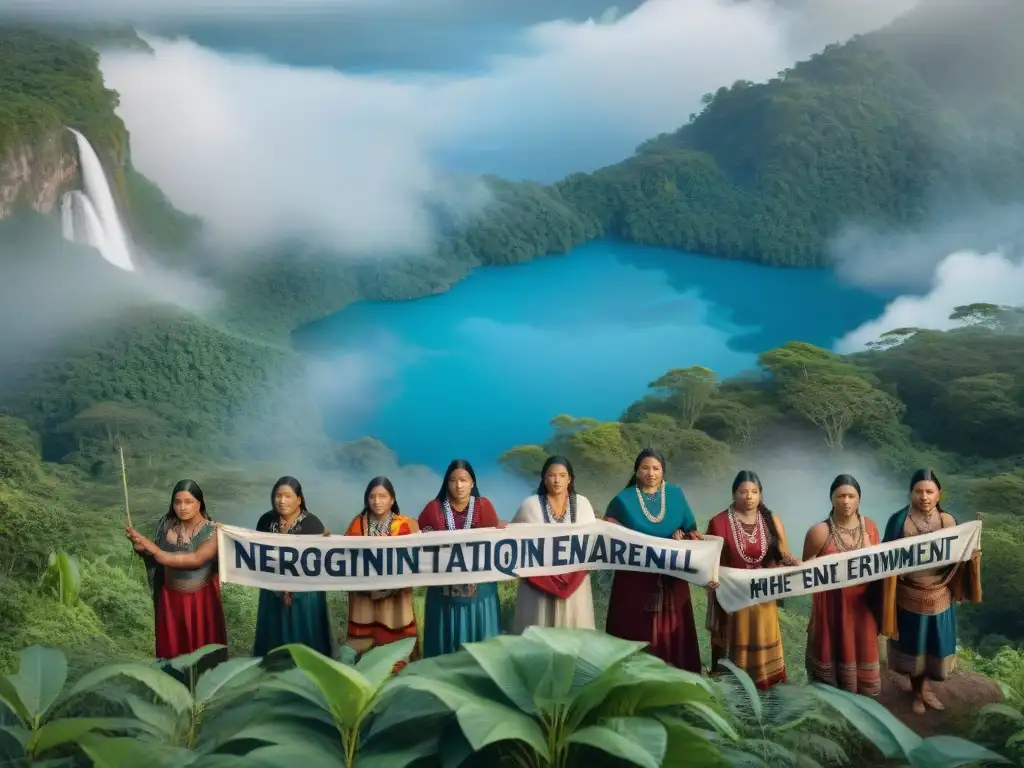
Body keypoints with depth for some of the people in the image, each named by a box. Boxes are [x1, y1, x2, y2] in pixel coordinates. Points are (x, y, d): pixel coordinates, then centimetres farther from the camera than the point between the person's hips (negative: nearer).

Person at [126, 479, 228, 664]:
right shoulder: (166, 524, -4)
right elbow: (155, 555, 3)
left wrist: (163, 556, -34)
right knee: (171, 651, 13)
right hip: (170, 598, 3)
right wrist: (142, 547, -17)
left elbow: (197, 559, -30)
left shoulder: (212, 531, -15)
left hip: (200, 601, -3)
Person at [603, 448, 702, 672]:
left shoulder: (676, 495, 7)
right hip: (635, 578, -2)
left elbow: (693, 531, 10)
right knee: (635, 632, -4)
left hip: (672, 579, 2)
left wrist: (682, 536, -12)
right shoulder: (623, 499, 1)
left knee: (671, 631, 4)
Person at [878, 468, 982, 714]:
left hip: (940, 596, 3)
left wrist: (971, 555, -15)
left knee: (935, 643, 15)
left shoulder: (948, 521, -3)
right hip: (910, 596, -3)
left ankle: (924, 687, 40)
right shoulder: (899, 521, -12)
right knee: (913, 644, 13)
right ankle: (916, 691, 35)